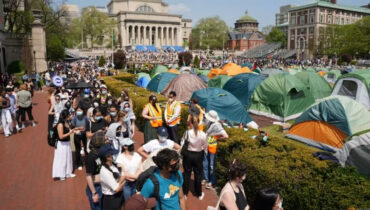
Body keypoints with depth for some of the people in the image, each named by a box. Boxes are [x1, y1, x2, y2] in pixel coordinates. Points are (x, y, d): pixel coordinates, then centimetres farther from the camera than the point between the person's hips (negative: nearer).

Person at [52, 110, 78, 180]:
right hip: (61, 144, -9)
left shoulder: (67, 123, 3)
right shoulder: (60, 125, -22)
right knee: (61, 159, 3)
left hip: (67, 143, 9)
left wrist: (73, 130, 1)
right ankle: (61, 175, 17)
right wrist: (70, 133, -19)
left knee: (68, 158, 18)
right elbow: (61, 136, -22)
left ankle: (68, 173, 33)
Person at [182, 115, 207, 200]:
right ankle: (199, 194, 30)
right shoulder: (203, 134, -17)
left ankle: (185, 193, 28)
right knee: (198, 174, 16)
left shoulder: (187, 132, -19)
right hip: (198, 155, 1)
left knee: (187, 174, 15)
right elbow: (205, 147, -6)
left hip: (188, 154, 0)